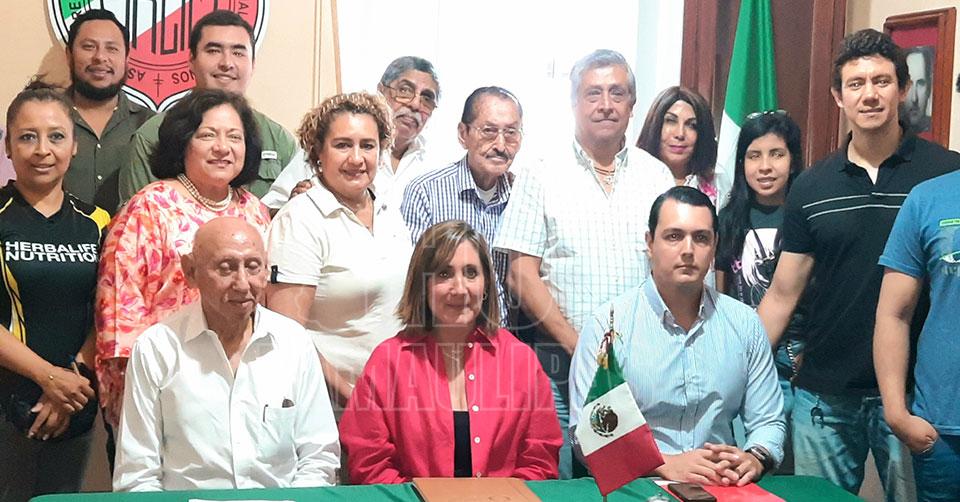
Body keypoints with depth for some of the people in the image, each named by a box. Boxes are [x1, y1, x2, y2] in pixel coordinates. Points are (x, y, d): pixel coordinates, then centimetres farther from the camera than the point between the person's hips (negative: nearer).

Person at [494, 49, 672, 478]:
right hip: (562, 363, -2)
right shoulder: (542, 177, 0)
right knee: (559, 478, 1)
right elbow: (521, 274, -4)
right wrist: (576, 344, -10)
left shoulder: (656, 176, 9)